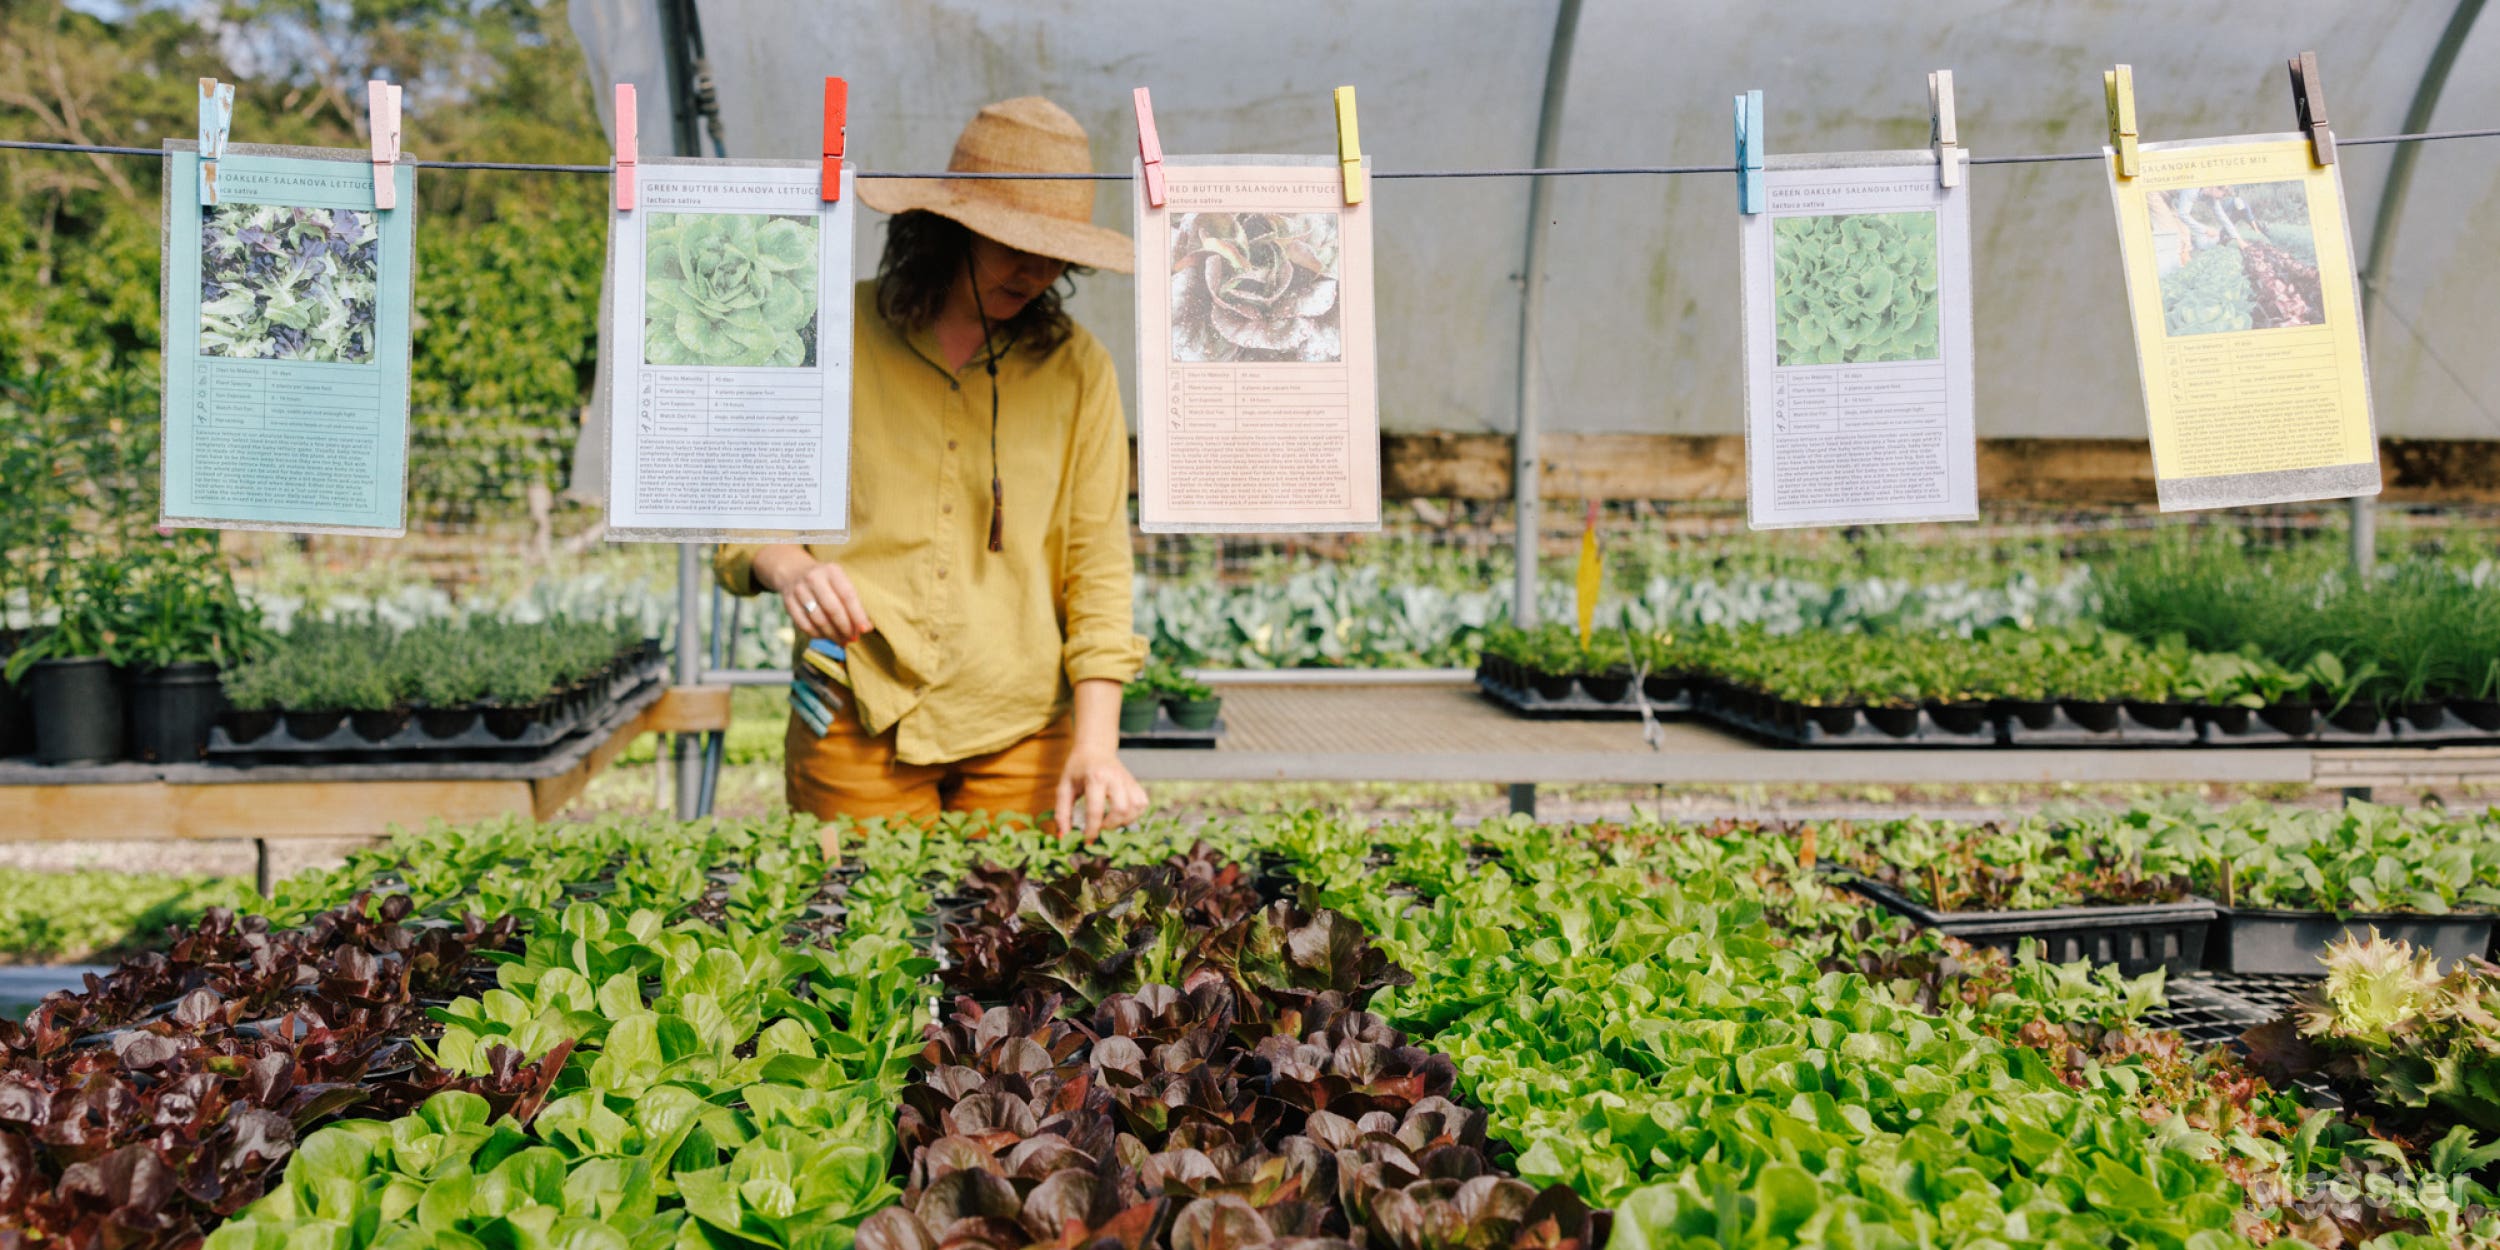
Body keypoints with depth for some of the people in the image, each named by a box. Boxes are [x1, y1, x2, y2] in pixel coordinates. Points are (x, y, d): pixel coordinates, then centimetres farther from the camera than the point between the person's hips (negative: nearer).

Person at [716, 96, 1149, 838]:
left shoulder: (1077, 368, 4)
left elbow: (1098, 563, 1)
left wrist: (1096, 743, -7)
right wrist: (788, 568, -15)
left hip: (1022, 730, 1)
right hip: (858, 721, -1)